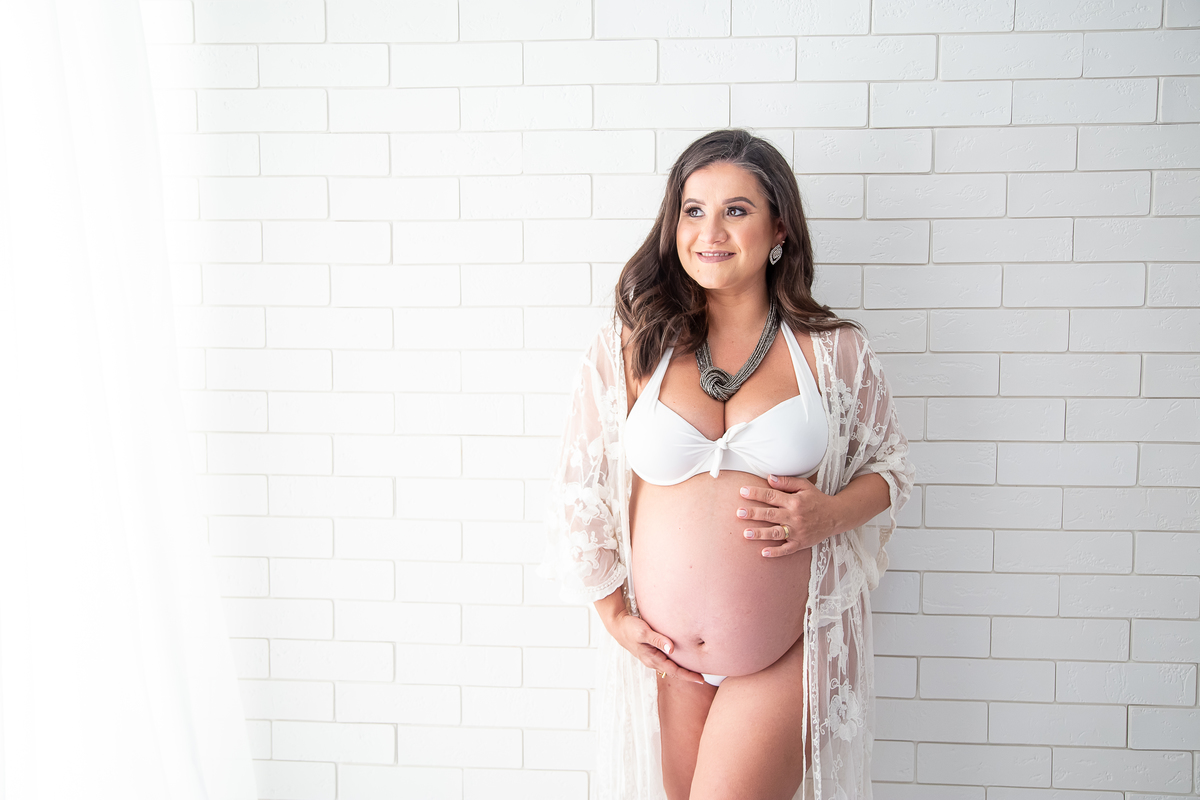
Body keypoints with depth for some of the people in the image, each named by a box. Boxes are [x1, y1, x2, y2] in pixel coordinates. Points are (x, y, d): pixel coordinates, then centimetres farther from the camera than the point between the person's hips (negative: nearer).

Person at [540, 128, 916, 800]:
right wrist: (613, 614, 2)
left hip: (789, 654, -1)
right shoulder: (630, 346, -2)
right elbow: (579, 488, 4)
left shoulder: (834, 352, -2)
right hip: (664, 652, 2)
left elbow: (891, 465, 9)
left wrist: (831, 514, -12)